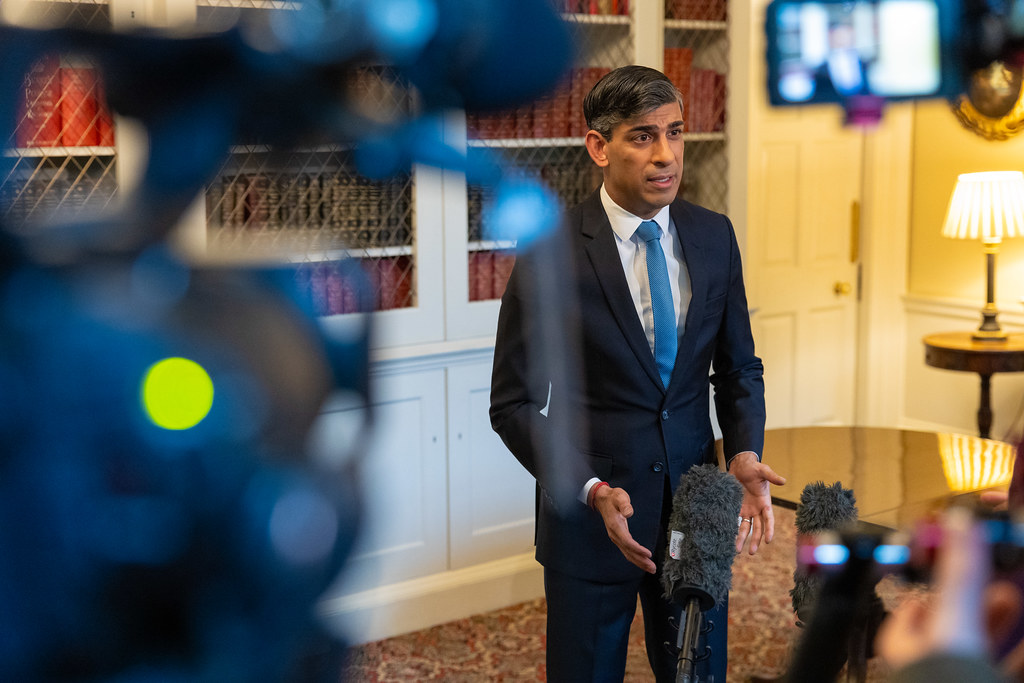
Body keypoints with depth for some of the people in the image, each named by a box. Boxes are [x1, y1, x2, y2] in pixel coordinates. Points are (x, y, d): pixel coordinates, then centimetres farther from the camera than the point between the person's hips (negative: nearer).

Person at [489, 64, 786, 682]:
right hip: (589, 515, -4)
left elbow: (739, 366, 9)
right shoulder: (552, 252, -13)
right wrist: (592, 491, -23)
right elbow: (515, 404, -11)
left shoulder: (714, 236, 1)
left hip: (696, 511, 4)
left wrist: (745, 455, -9)